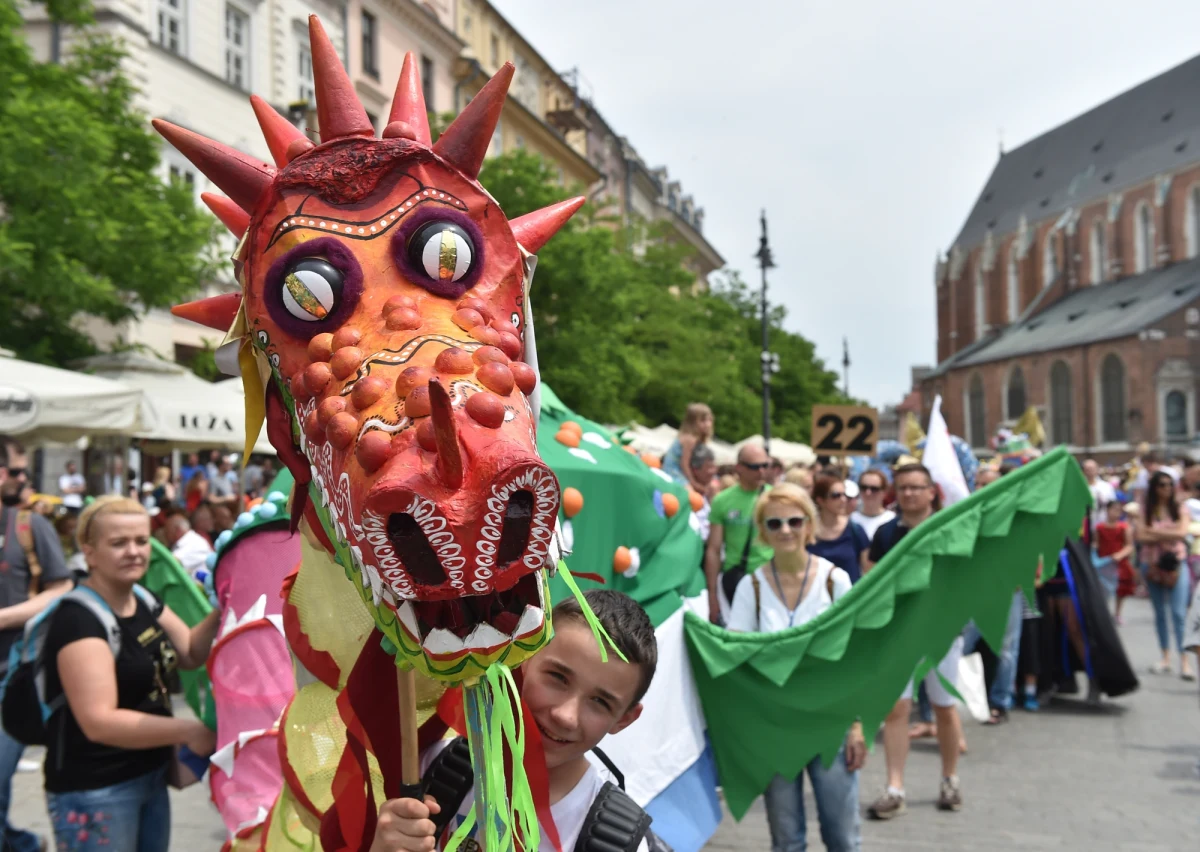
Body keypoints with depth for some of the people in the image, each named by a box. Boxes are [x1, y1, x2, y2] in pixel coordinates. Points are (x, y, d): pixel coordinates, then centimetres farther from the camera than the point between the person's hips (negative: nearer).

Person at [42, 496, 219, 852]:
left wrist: (222, 611, -8)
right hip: (93, 791, -8)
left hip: (150, 777, 8)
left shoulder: (143, 600, 5)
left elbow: (191, 654, 10)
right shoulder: (79, 619, -21)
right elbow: (99, 721, -28)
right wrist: (187, 732, -28)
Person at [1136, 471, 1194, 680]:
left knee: (1179, 613, -10)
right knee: (1159, 612, 8)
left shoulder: (1179, 508, 1)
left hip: (1176, 562, -2)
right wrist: (1169, 535, -12)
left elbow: (1182, 533, -12)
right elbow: (1141, 537, -8)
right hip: (1152, 563, 2)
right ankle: (1165, 657, 15)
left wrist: (1155, 532, -10)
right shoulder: (1145, 510, 2)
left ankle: (1184, 660, -10)